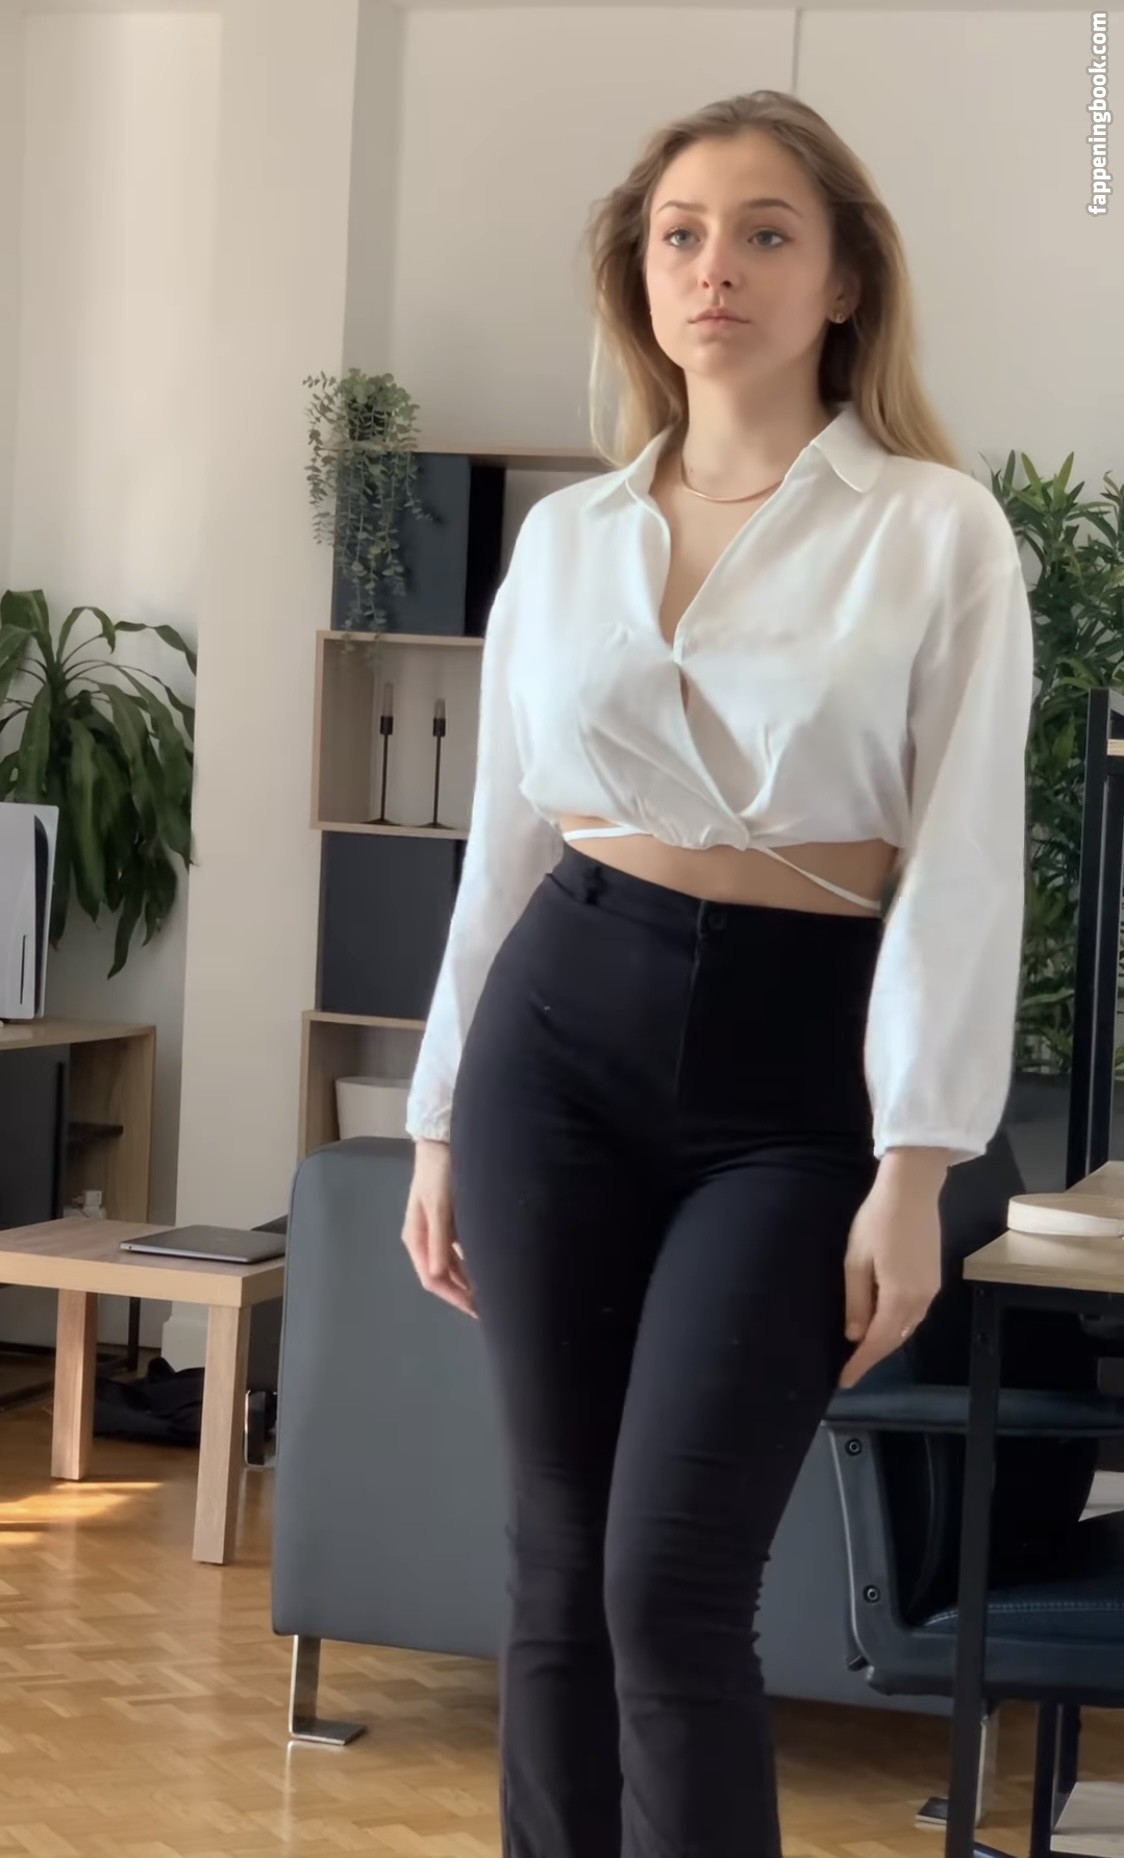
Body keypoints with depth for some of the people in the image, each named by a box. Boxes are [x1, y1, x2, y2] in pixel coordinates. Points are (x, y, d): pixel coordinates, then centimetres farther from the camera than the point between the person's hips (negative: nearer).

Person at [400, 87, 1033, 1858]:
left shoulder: (938, 531, -2)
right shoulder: (564, 535, 10)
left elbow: (963, 865, -6)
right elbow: (506, 840, 14)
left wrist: (914, 1170, -12)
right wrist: (442, 1118, 13)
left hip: (793, 1068, -4)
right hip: (565, 1032, 4)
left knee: (673, 1580, -10)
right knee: (559, 1559, 6)